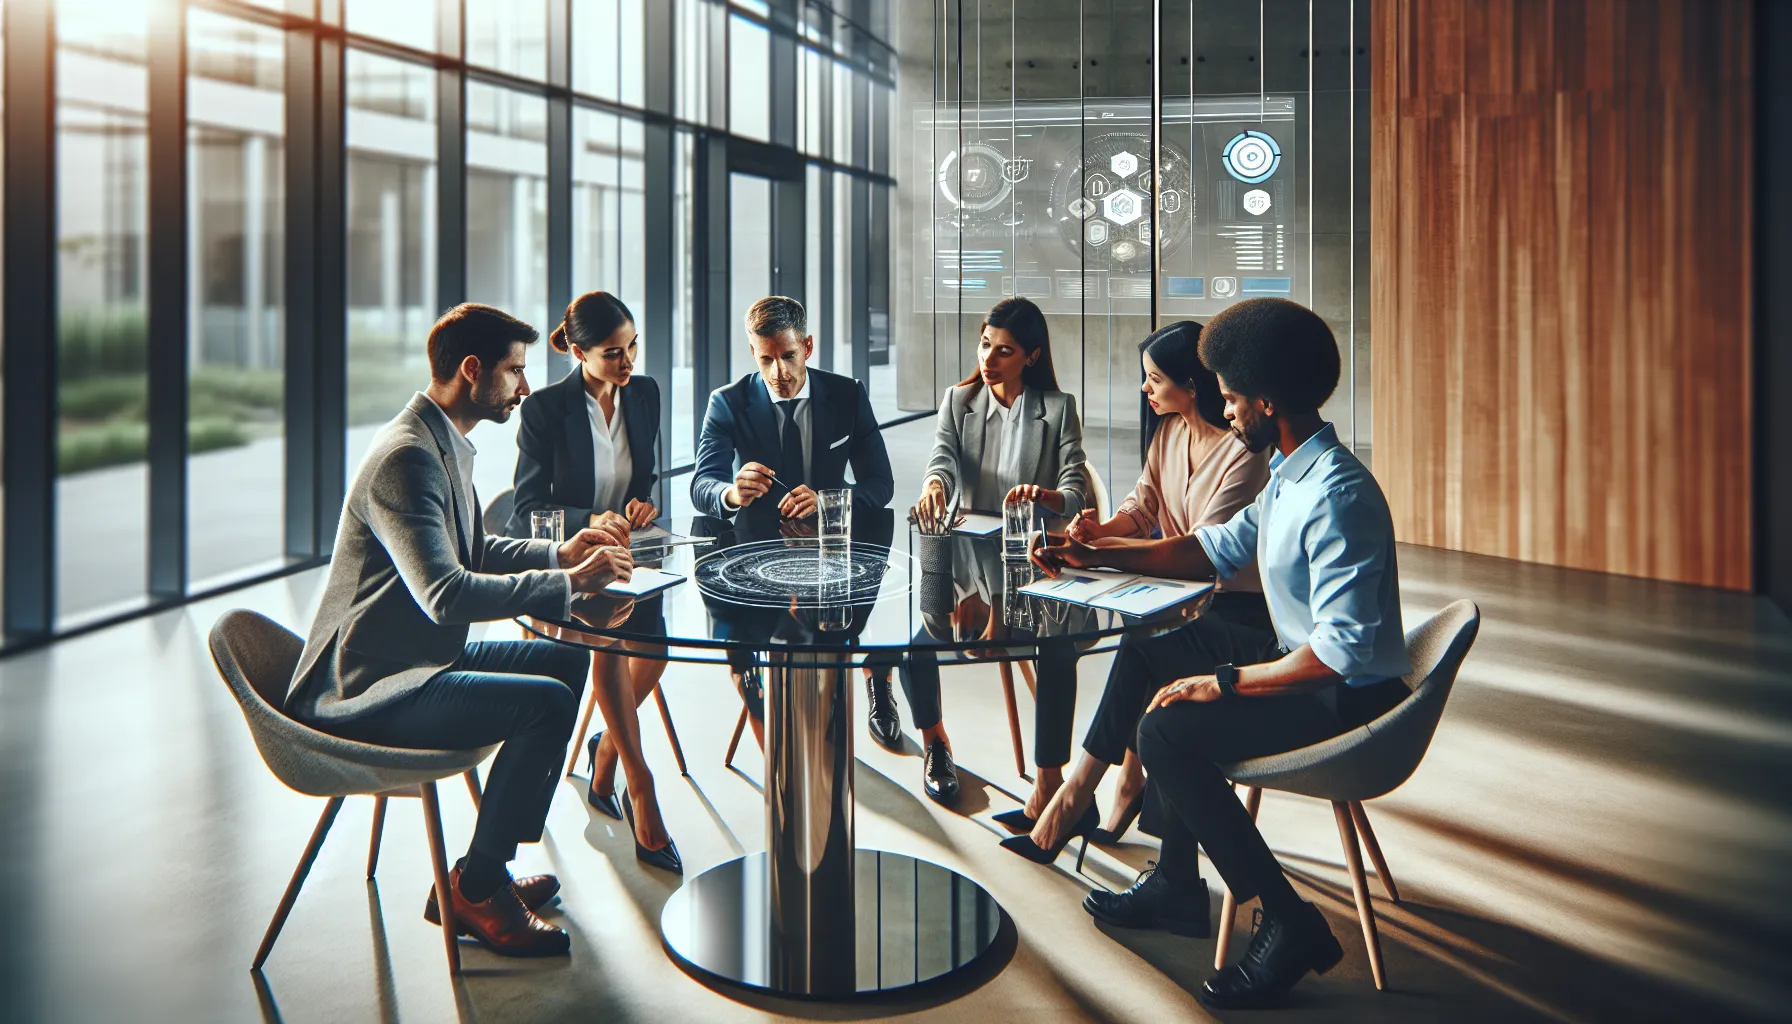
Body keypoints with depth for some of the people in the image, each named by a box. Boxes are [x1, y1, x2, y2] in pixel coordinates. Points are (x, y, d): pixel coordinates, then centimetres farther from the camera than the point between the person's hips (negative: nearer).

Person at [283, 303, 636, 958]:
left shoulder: (446, 446, 12)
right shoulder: (406, 457, -21)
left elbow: (475, 553, 24)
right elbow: (445, 594, -31)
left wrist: (560, 553, 8)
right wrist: (569, 584, -24)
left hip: (419, 657, 11)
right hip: (360, 693, -11)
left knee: (566, 664, 12)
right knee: (547, 702, -24)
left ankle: (486, 868, 16)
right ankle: (476, 890, -3)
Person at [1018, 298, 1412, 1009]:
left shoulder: (1336, 496, -26)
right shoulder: (1290, 473, 6)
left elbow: (1345, 651, -31)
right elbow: (1218, 549, 17)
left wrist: (1223, 682, -24)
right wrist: (1094, 554, 13)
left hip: (1351, 701, -11)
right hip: (1304, 659, 11)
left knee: (1169, 730, -23)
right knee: (1152, 654, 15)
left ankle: (1289, 925, -8)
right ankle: (1177, 884, 16)